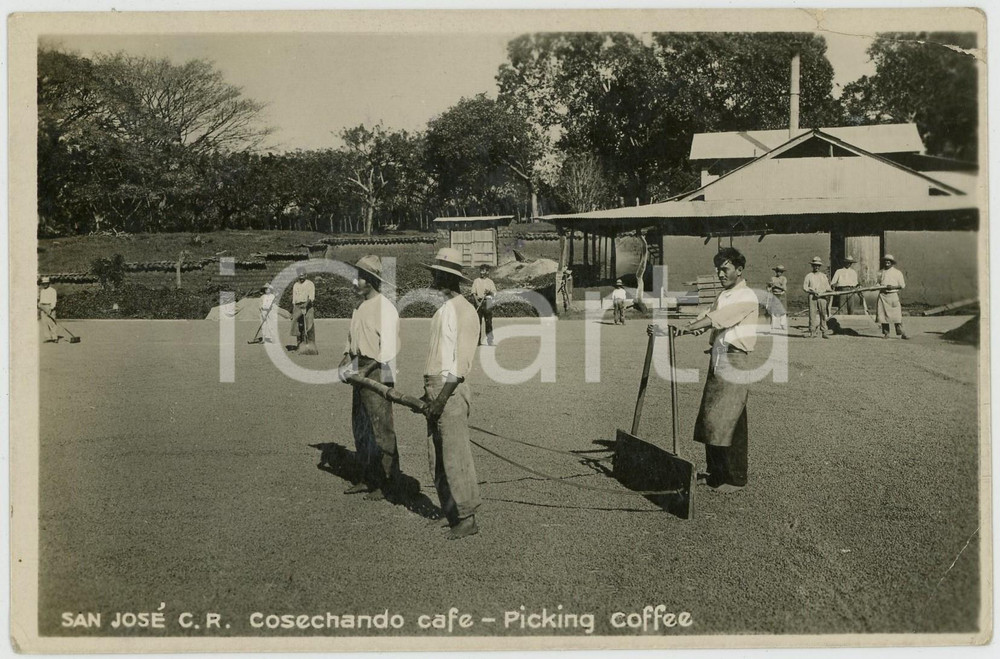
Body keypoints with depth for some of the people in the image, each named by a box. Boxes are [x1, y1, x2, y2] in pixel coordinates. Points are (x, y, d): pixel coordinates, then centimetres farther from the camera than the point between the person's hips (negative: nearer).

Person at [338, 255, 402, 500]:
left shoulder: (385, 308, -13)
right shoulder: (360, 307, 14)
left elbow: (388, 351, -18)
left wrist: (363, 371, -20)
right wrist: (346, 360, 3)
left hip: (377, 375, -9)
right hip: (361, 375, 9)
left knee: (381, 429, -4)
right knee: (360, 427, 13)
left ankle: (389, 482, 4)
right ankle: (367, 478, 24)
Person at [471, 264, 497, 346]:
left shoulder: (490, 281, 9)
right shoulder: (476, 281, 10)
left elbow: (494, 293, 2)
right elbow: (473, 293, 5)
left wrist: (489, 292, -20)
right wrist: (477, 301, -10)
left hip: (487, 301, -1)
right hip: (478, 302, 1)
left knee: (489, 321, -4)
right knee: (478, 321, -1)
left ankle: (490, 341, -3)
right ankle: (478, 340, 3)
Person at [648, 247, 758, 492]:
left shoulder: (746, 297, -10)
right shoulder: (723, 296, 19)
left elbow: (715, 319, -22)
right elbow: (706, 319, 7)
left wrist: (684, 329, -32)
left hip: (734, 361, -8)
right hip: (717, 360, 8)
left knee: (725, 421, -8)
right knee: (712, 419, 10)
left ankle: (735, 478, 2)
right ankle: (716, 472, 21)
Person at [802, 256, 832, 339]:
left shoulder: (823, 276, 18)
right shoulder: (809, 276, 11)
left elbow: (827, 287, 17)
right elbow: (804, 287, 3)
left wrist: (830, 290, -5)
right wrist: (813, 291, -11)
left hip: (822, 297, 2)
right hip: (812, 297, -2)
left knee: (823, 315, -3)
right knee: (812, 314, -6)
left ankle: (823, 332, -1)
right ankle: (812, 332, -3)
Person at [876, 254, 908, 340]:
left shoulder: (897, 273, 5)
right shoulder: (880, 272, 15)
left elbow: (902, 285, 3)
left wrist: (893, 287, -13)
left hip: (893, 295, -3)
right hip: (882, 295, 3)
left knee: (897, 315, -8)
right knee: (883, 315, 0)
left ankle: (901, 333, -6)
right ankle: (886, 333, 7)